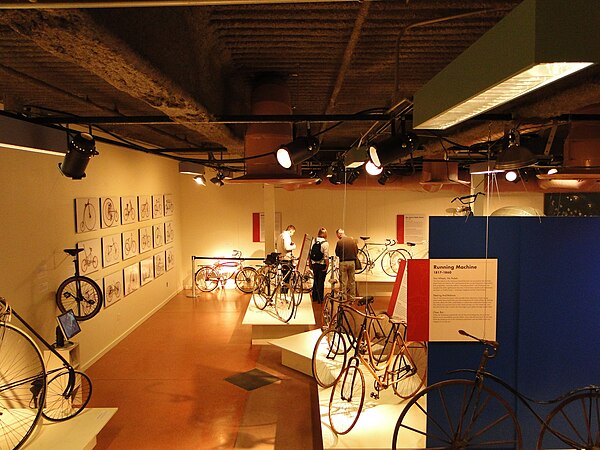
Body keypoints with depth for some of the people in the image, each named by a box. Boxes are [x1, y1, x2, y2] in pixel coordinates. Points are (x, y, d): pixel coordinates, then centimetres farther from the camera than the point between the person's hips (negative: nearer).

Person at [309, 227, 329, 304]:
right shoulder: (325, 243, -13)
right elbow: (326, 256, -17)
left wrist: (310, 263, 17)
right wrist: (327, 265, -11)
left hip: (314, 264, 5)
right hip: (322, 264, -5)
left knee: (315, 280, 17)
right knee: (321, 281, 2)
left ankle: (314, 297, 25)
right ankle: (320, 299, 6)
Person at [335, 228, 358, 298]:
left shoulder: (339, 242, -13)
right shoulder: (352, 240, -1)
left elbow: (337, 253, -4)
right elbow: (356, 251, 6)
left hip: (343, 262, -4)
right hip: (352, 262, 4)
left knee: (343, 281, 4)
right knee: (352, 280, 14)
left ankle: (343, 296, 7)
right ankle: (352, 295, 21)